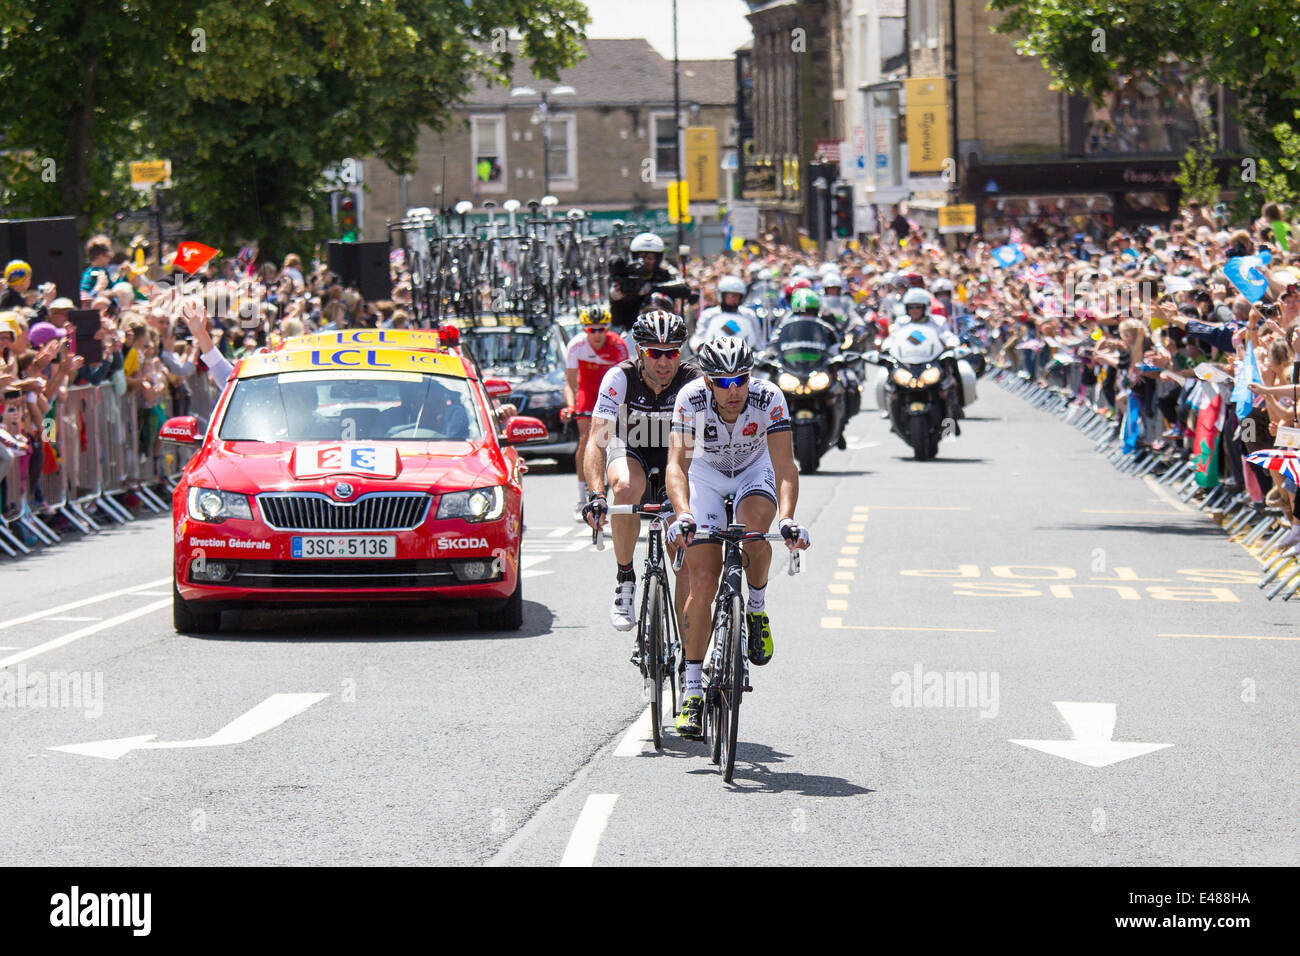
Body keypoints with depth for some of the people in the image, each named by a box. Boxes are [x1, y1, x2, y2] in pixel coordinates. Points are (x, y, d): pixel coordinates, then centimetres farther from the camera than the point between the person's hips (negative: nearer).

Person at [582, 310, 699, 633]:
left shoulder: (694, 382, -23)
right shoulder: (621, 377, -26)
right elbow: (597, 439, -33)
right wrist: (596, 494, -48)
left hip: (674, 459, 1)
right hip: (629, 450, -1)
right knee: (627, 487, -38)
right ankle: (624, 579, -19)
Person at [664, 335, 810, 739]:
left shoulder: (769, 399, -30)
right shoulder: (691, 399, -30)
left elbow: (785, 466, -36)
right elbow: (677, 463, -36)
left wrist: (787, 519, -52)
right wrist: (683, 514, -54)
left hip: (755, 469, 0)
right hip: (707, 473, 0)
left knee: (753, 532, -33)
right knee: (703, 579, -10)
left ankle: (757, 611, -4)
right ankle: (692, 686, -3)